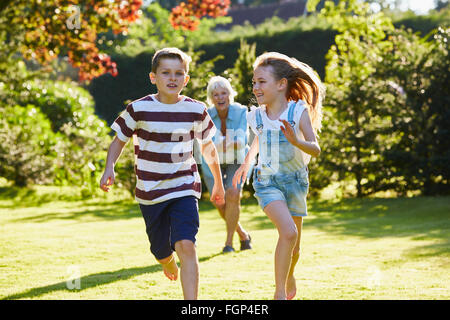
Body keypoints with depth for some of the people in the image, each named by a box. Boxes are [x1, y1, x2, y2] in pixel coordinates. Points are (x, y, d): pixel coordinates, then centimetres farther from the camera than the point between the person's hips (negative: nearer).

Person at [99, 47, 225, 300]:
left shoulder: (196, 111, -5)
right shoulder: (139, 109, -9)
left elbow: (208, 148, 11)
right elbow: (119, 140, 5)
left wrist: (219, 183, 20)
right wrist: (109, 168, -13)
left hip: (185, 187, -1)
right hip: (150, 191, 1)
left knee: (186, 245, -19)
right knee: (161, 250, 12)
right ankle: (169, 264, 53)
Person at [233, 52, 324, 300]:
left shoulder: (299, 112, -12)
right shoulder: (256, 116, -3)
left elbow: (315, 150, -21)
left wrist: (295, 141, -38)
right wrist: (246, 163, 28)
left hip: (295, 180, 1)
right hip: (267, 181, 0)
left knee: (294, 245, 12)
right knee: (288, 232, -24)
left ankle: (289, 278, 45)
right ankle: (279, 293, -15)